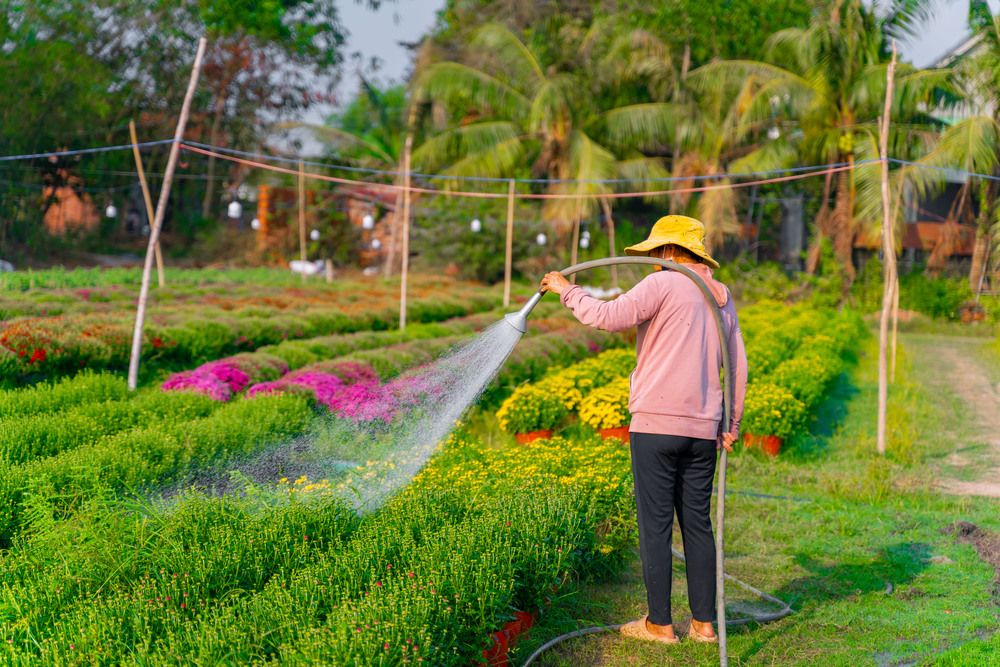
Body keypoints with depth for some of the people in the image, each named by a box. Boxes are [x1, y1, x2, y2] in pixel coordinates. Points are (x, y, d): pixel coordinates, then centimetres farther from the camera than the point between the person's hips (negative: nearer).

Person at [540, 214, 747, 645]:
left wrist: (567, 291, -4)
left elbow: (609, 317, -17)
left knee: (656, 524, -1)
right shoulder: (723, 298, 16)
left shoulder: (663, 284, -7)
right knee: (697, 524, 10)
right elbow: (738, 365, 17)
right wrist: (732, 423, 21)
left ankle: (659, 623, 3)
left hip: (657, 424, -7)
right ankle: (704, 622, 12)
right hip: (702, 430, 7)